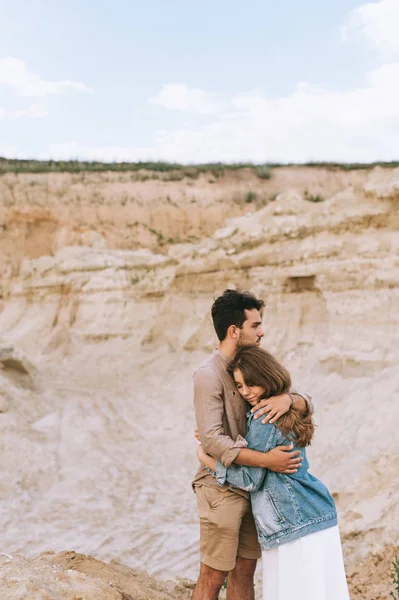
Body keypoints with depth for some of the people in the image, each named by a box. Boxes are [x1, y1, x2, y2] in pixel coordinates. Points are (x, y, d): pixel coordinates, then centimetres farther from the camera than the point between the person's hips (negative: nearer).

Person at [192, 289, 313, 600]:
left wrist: (288, 398, -21)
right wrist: (266, 460, -30)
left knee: (244, 572, 14)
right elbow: (212, 439, -25)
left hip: (251, 489, 7)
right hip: (221, 489, -7)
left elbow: (306, 405, 3)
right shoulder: (209, 375, -16)